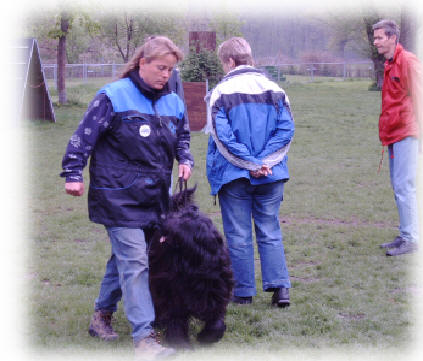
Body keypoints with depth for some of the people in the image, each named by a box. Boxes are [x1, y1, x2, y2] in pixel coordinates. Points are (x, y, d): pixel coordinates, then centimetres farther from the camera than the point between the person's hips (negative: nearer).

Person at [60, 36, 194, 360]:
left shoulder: (173, 102, 10)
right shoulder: (113, 97, -10)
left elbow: (182, 136, 26)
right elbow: (84, 135, -8)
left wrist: (185, 160, 7)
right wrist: (74, 173, -13)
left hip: (154, 196, 7)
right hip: (119, 196, -7)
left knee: (125, 257, 16)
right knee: (134, 263, -11)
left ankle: (103, 314, 34)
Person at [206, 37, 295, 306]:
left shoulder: (222, 92, -7)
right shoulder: (274, 89, 5)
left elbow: (222, 136, -15)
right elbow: (286, 130, -3)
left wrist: (249, 163, -12)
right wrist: (264, 162, -8)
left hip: (234, 174, -3)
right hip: (272, 174, 3)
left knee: (238, 234, 6)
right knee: (270, 231, 12)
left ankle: (243, 292, 11)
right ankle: (280, 286, 1)